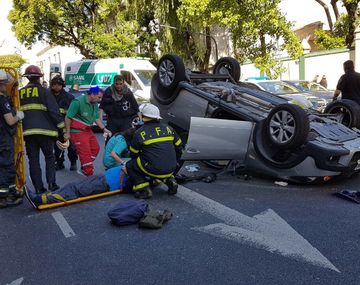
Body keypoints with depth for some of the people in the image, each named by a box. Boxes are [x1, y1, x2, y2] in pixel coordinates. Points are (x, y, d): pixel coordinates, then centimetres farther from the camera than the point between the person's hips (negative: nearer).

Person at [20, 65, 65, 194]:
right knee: (49, 157, 12)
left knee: (33, 160, 8)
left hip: (27, 131, 3)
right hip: (44, 130, -3)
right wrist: (61, 126, -1)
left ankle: (39, 188, 7)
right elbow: (54, 111, -7)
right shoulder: (44, 91, -2)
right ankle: (51, 184, 4)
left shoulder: (20, 93, 10)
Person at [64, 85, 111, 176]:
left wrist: (104, 129, -2)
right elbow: (68, 117, -16)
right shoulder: (78, 102, -19)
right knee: (85, 153, -9)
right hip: (78, 131, -9)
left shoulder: (95, 104, 5)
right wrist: (67, 133, -14)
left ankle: (84, 169, 21)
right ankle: (89, 175, 0)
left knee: (95, 148, 8)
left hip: (88, 130, 9)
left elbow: (97, 118, 11)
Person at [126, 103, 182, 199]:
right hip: (170, 169, 5)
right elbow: (178, 147, 15)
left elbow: (133, 154, 7)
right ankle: (170, 181, 18)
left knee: (130, 165, 16)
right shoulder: (168, 129, 7)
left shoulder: (140, 132, -4)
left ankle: (144, 190, 3)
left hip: (153, 170, -5)